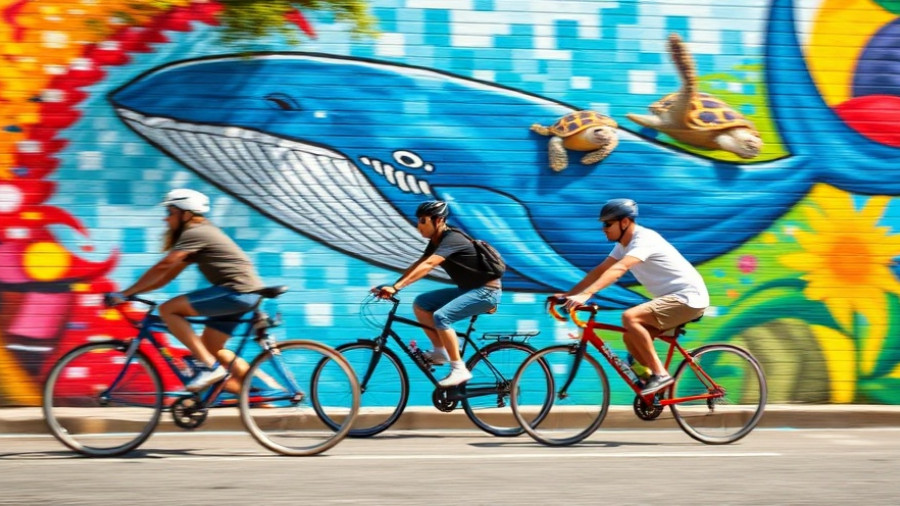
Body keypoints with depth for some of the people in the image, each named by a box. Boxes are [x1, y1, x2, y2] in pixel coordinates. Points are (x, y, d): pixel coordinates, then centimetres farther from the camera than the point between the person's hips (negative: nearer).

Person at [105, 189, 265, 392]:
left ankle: (210, 367, -14)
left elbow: (162, 268, -14)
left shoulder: (195, 233, -8)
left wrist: (125, 293, -10)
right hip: (246, 293, 11)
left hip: (237, 291, -11)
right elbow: (167, 276, 20)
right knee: (210, 348, 16)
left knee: (168, 309, -12)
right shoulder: (199, 233, 21)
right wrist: (132, 292, 14)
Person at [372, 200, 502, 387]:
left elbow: (427, 266, -35)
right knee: (420, 303, 1)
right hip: (468, 289, 9)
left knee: (441, 317, -27)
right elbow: (417, 266, 4)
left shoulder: (452, 239, -23)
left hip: (486, 291, -9)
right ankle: (440, 351, 9)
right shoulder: (436, 241, 5)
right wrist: (391, 286, -8)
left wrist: (396, 287, -41)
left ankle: (459, 370, -20)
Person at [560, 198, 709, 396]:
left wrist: (586, 294, -44)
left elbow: (619, 269, -35)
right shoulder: (624, 244, 8)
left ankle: (660, 374, -19)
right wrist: (570, 294, -3)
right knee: (631, 338, 5)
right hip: (673, 298, 10)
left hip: (688, 298, -10)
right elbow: (600, 270, 8)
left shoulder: (645, 239, -21)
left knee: (629, 317, -25)